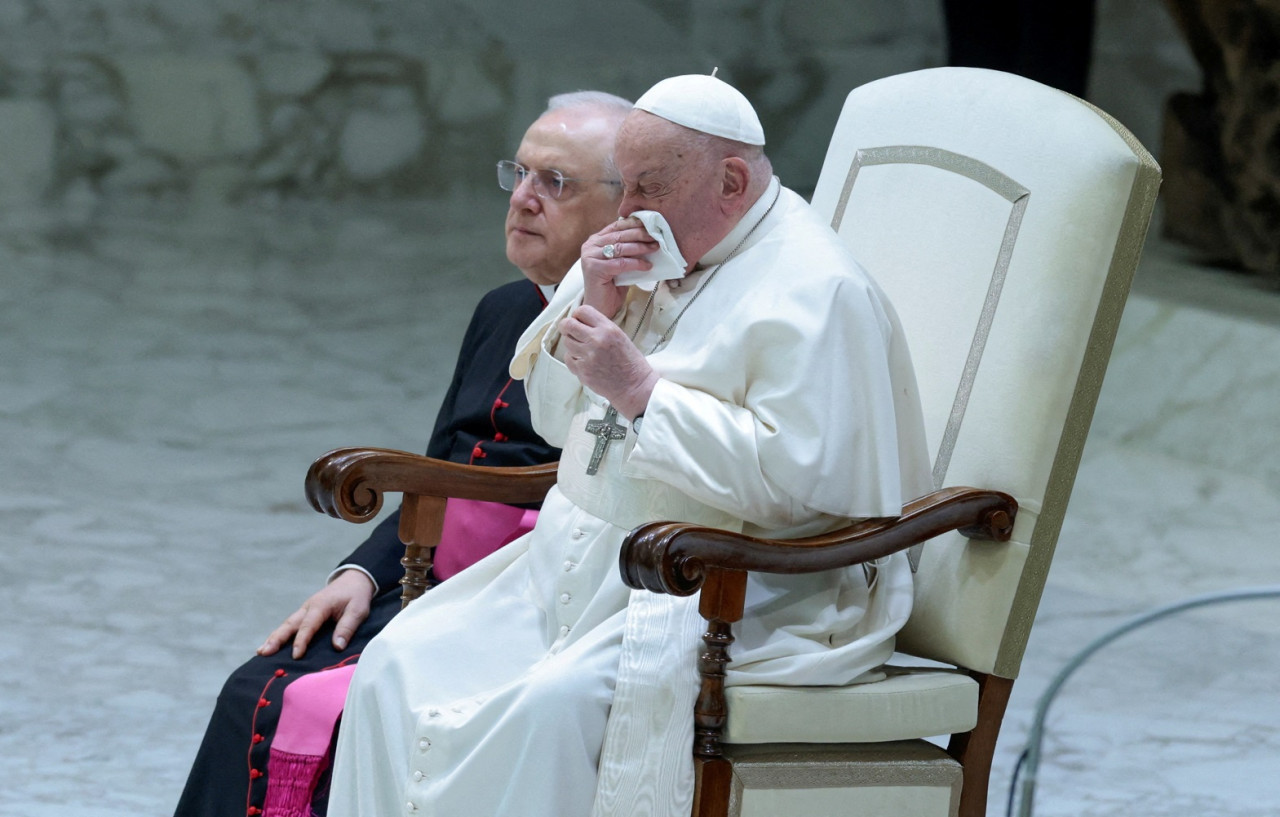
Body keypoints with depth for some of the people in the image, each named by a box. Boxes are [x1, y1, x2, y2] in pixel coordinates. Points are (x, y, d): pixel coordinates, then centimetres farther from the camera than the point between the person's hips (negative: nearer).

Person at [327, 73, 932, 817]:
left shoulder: (814, 290, -12)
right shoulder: (648, 254, 15)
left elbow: (793, 474, -24)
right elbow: (555, 417, 20)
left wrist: (641, 389, -20)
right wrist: (590, 306, 1)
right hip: (583, 561, 9)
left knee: (550, 705, -32)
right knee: (401, 665, -9)